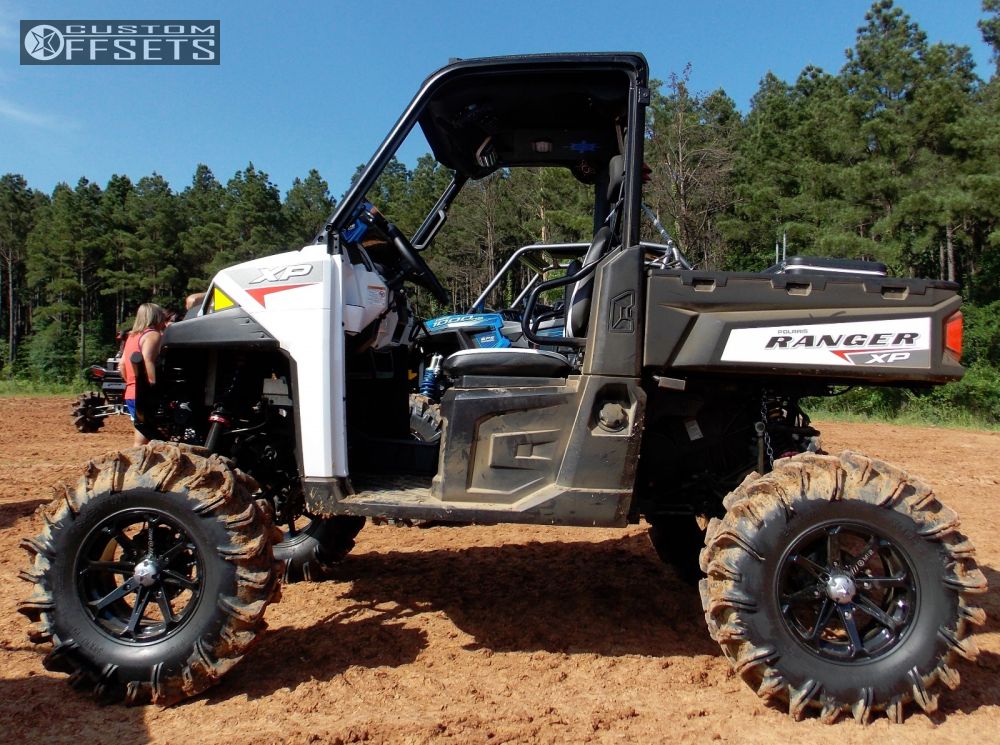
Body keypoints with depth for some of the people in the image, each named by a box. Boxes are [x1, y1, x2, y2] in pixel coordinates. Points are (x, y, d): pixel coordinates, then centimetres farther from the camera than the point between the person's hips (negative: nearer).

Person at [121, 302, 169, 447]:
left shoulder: (132, 335, 19)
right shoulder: (152, 334, -8)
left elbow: (122, 364, 20)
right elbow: (146, 360, -23)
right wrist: (154, 386, -25)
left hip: (130, 393, 9)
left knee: (140, 440, 13)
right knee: (141, 443, -8)